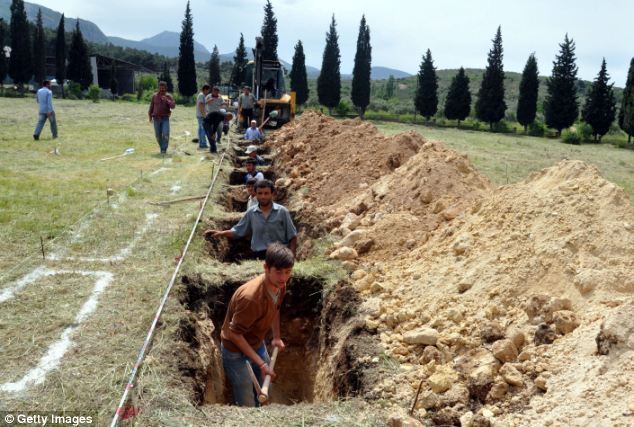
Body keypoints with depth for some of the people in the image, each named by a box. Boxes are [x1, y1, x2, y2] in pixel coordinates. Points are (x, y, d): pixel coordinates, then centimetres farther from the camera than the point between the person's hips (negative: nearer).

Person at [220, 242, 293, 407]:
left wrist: (276, 337, 4)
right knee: (247, 404, 0)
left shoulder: (280, 285, -14)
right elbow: (234, 334, -30)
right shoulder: (251, 297, -39)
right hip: (235, 350, -8)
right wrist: (260, 363, -29)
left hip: (257, 344, 8)